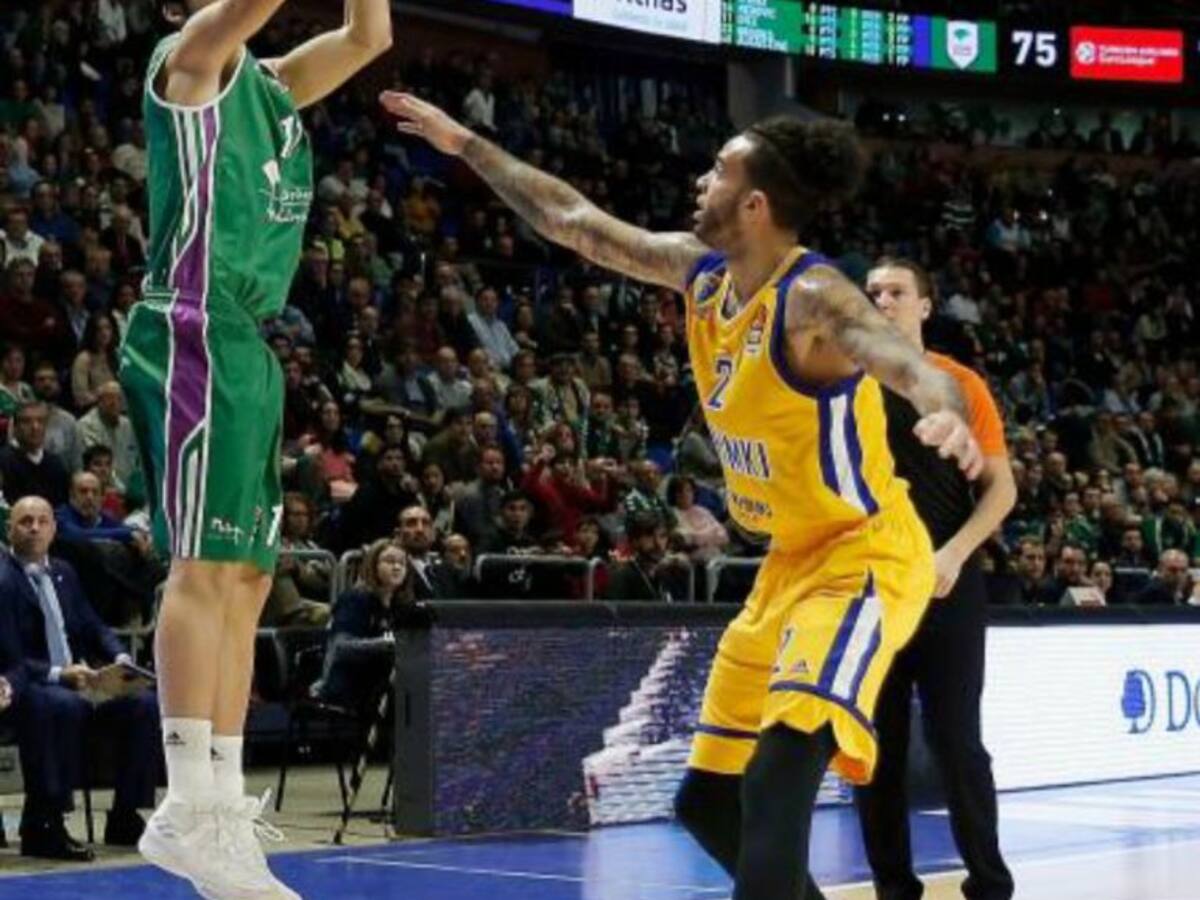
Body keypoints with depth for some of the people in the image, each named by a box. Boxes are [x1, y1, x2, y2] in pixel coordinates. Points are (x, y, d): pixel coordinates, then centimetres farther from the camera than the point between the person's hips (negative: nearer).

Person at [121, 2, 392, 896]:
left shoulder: (270, 82, 23)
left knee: (246, 579, 6)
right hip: (195, 338, -9)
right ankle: (189, 808, -16)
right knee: (204, 567, -14)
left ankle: (222, 812, 7)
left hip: (246, 347, 9)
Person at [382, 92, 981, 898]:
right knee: (709, 798, 13)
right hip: (793, 562, 9)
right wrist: (464, 143, 20)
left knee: (776, 784, -27)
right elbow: (573, 221, 15)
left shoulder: (814, 298, -21)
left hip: (866, 561, -9)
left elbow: (911, 363, -40)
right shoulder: (700, 274, 3)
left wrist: (947, 414, -63)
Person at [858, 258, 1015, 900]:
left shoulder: (960, 384, 0)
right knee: (876, 744, 5)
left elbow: (1001, 487, -1)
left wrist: (954, 555, -14)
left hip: (947, 586, -3)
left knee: (956, 741, -4)